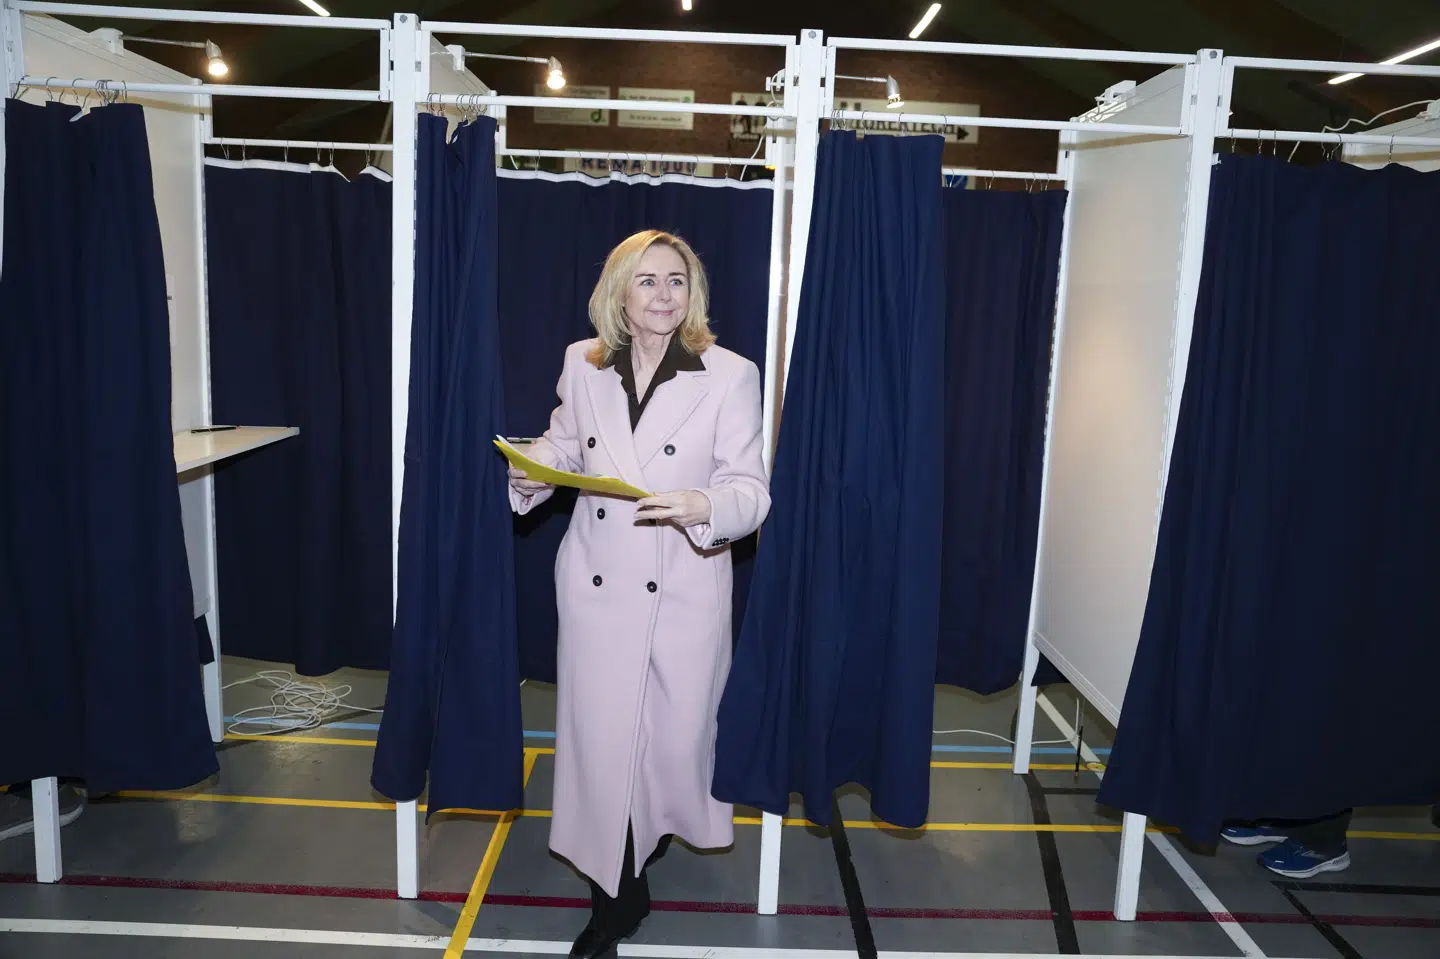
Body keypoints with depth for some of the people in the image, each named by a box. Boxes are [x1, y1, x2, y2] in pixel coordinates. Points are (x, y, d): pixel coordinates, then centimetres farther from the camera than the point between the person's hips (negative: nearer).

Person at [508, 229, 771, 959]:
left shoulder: (730, 375, -9)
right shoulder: (582, 363, 1)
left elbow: (751, 490, -11)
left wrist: (704, 506, -31)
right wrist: (530, 471, -8)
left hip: (683, 590, -1)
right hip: (595, 584, 2)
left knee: (676, 732, 13)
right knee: (599, 737, 7)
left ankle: (657, 829, 49)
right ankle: (616, 892, 27)